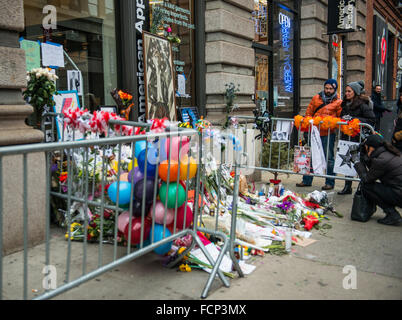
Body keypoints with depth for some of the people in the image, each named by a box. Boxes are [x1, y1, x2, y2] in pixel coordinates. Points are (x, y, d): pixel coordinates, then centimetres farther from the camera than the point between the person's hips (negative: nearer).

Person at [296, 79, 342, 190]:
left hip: (328, 133, -3)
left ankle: (330, 182, 11)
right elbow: (309, 112, 19)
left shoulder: (338, 102, 4)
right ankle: (307, 180, 19)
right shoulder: (316, 98, 13)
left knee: (329, 157, 1)